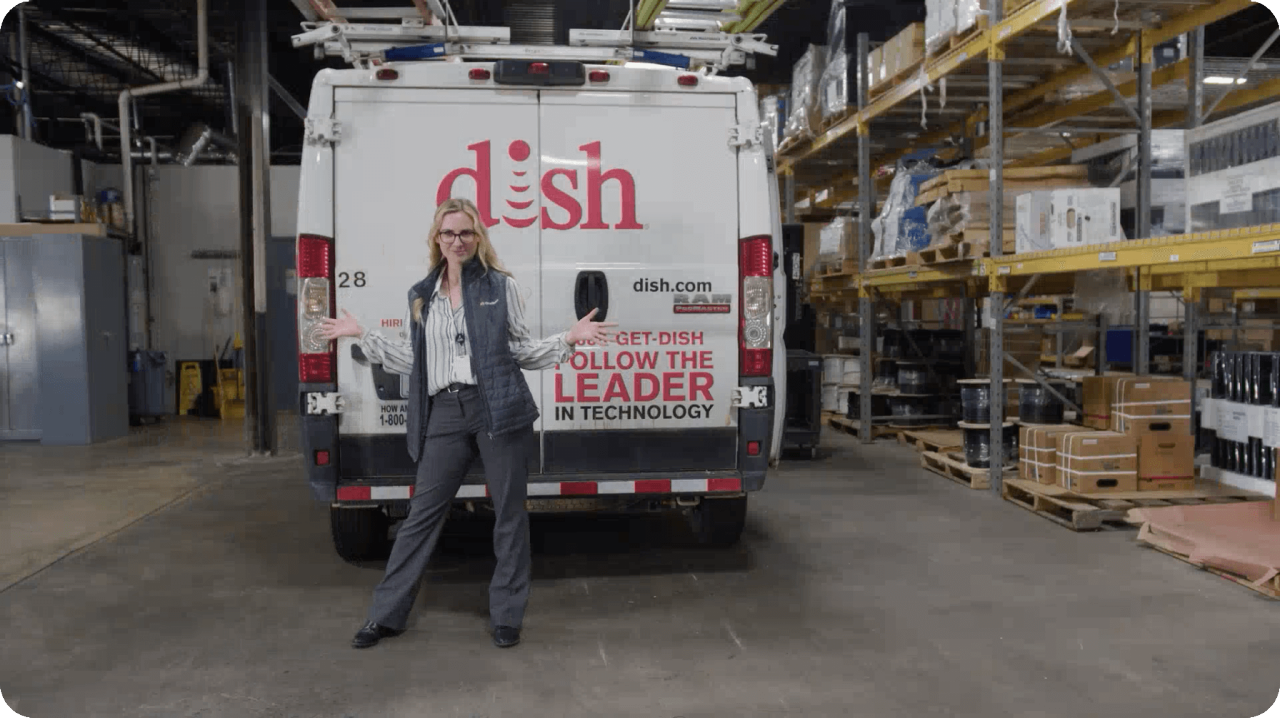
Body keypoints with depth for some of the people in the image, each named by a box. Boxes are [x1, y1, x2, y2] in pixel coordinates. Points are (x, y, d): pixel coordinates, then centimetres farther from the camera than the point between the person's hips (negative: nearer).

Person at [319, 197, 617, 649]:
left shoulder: (501, 286, 5)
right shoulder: (421, 296, 14)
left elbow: (520, 352, 6)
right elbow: (414, 362, 15)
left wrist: (569, 339, -7)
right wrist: (361, 335, 17)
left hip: (498, 409, -2)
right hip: (445, 414, 2)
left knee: (509, 514, 5)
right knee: (422, 514, 7)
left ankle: (506, 617, 19)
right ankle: (387, 615, 18)